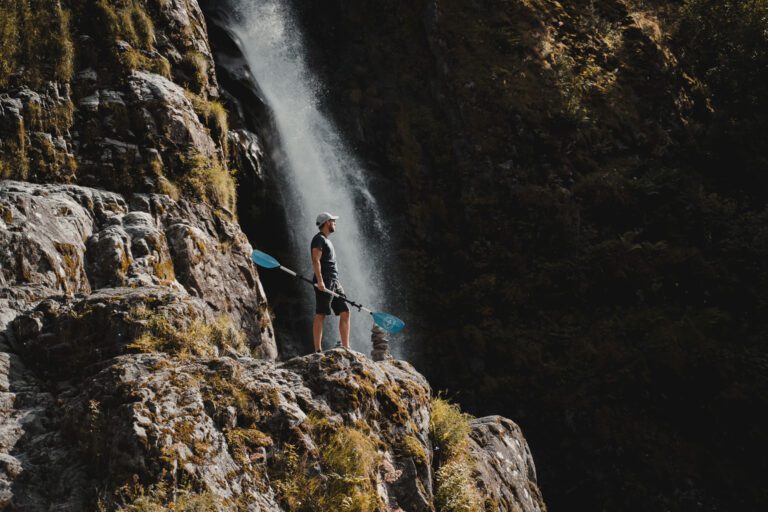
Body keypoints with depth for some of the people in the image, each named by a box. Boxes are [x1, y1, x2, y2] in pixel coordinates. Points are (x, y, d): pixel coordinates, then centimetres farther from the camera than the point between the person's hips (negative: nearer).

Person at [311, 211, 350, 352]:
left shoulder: (327, 240, 25)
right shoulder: (319, 239, -4)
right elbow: (316, 261, -16)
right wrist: (319, 281, -25)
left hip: (334, 282, 10)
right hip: (324, 283, -9)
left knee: (345, 312, 3)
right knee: (320, 315, -9)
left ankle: (346, 348, 4)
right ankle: (318, 350, -10)